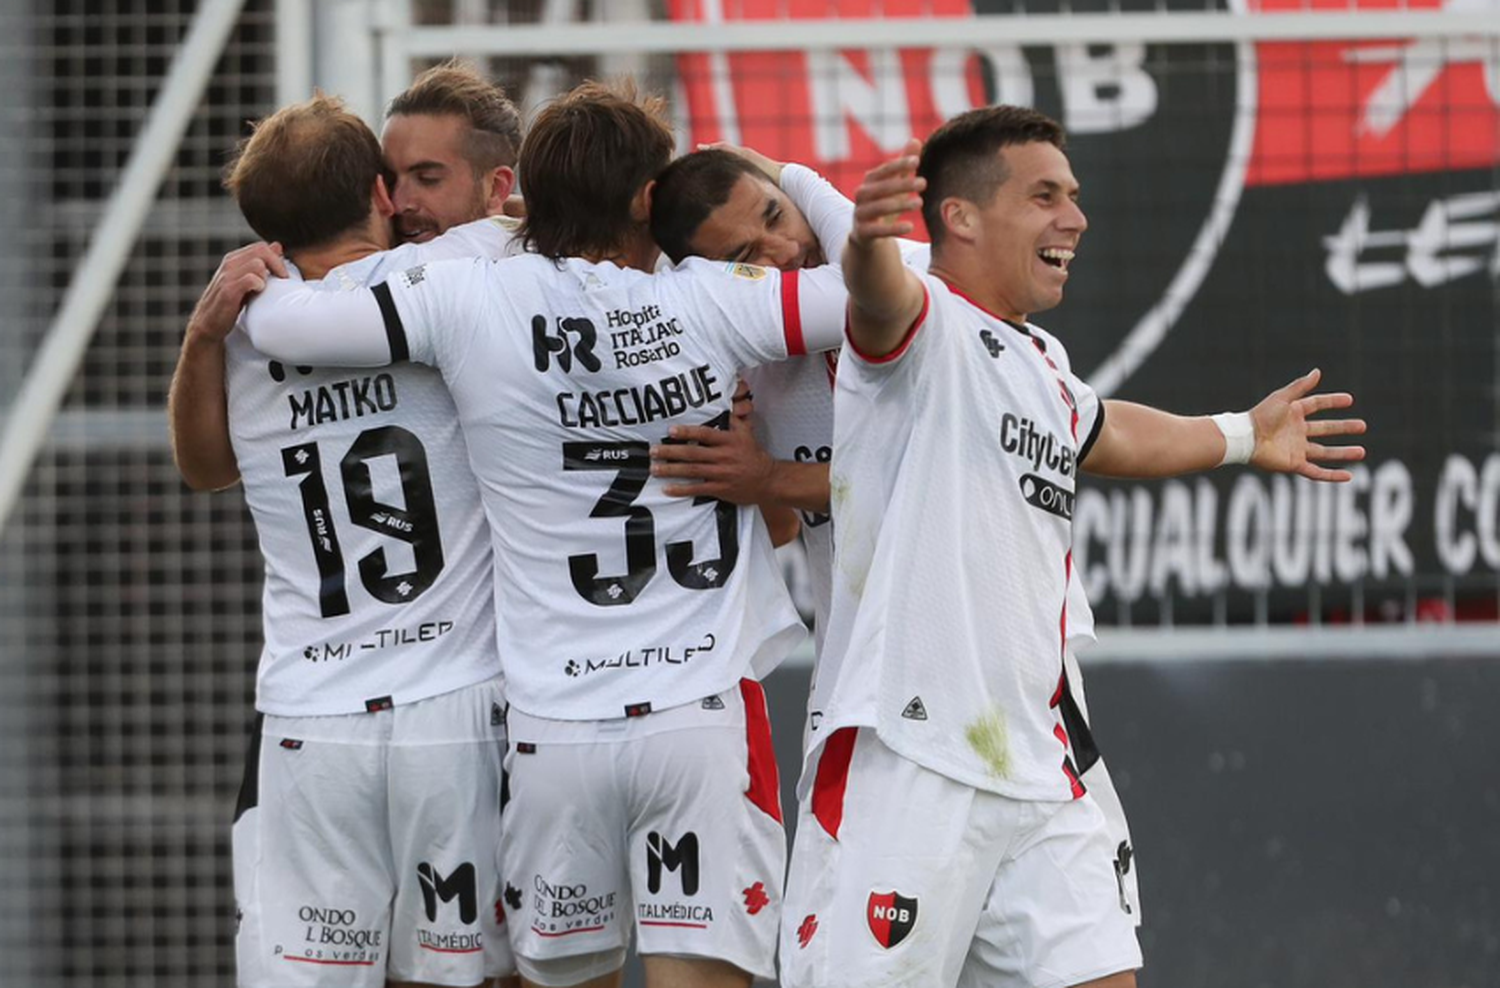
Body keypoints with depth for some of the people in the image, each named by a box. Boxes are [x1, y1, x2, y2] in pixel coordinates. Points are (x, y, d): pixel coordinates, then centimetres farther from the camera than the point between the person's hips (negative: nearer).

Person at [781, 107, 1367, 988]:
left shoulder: (1044, 362, 22)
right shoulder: (929, 326, -4)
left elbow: (1097, 433, 46)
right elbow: (878, 294, -30)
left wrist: (1239, 437, 61)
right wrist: (869, 243, -54)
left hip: (1036, 773, 8)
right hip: (908, 759, -8)